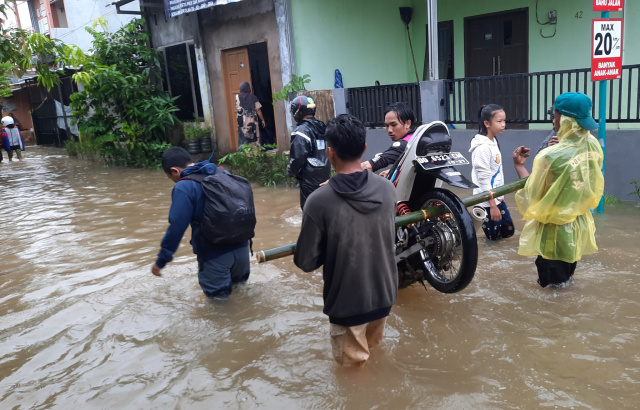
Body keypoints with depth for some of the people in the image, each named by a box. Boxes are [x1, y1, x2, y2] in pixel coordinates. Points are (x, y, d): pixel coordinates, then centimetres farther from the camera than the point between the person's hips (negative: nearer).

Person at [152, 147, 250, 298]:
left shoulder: (183, 187, -13)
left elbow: (177, 227, -16)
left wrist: (161, 261, -8)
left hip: (215, 253, -6)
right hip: (242, 246, 6)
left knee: (217, 294, 13)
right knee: (239, 282, 29)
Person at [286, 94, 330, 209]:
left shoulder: (301, 131, -17)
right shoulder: (322, 127, 7)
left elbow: (297, 158, -18)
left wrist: (291, 172, -1)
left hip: (310, 179, -8)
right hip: (326, 175, 8)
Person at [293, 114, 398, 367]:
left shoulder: (319, 201, -25)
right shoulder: (388, 189, -10)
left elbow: (306, 262, -17)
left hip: (348, 300, -5)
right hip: (385, 293, 5)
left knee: (353, 364, 20)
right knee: (372, 349, 32)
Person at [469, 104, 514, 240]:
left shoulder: (493, 142, 8)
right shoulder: (483, 147, -21)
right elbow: (484, 179, -22)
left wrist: (497, 200, 17)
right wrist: (492, 205, -21)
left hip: (497, 197, 9)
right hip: (488, 201, -9)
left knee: (508, 231, 15)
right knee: (493, 235, -1)